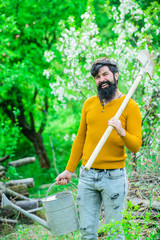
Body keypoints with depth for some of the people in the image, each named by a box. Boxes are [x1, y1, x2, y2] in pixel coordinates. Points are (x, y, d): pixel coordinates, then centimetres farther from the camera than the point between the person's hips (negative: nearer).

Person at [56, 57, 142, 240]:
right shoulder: (89, 104, 9)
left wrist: (122, 132, -28)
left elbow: (136, 146, -8)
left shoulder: (129, 105, -4)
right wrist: (69, 170, 15)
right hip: (86, 176, 4)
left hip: (114, 177, -4)